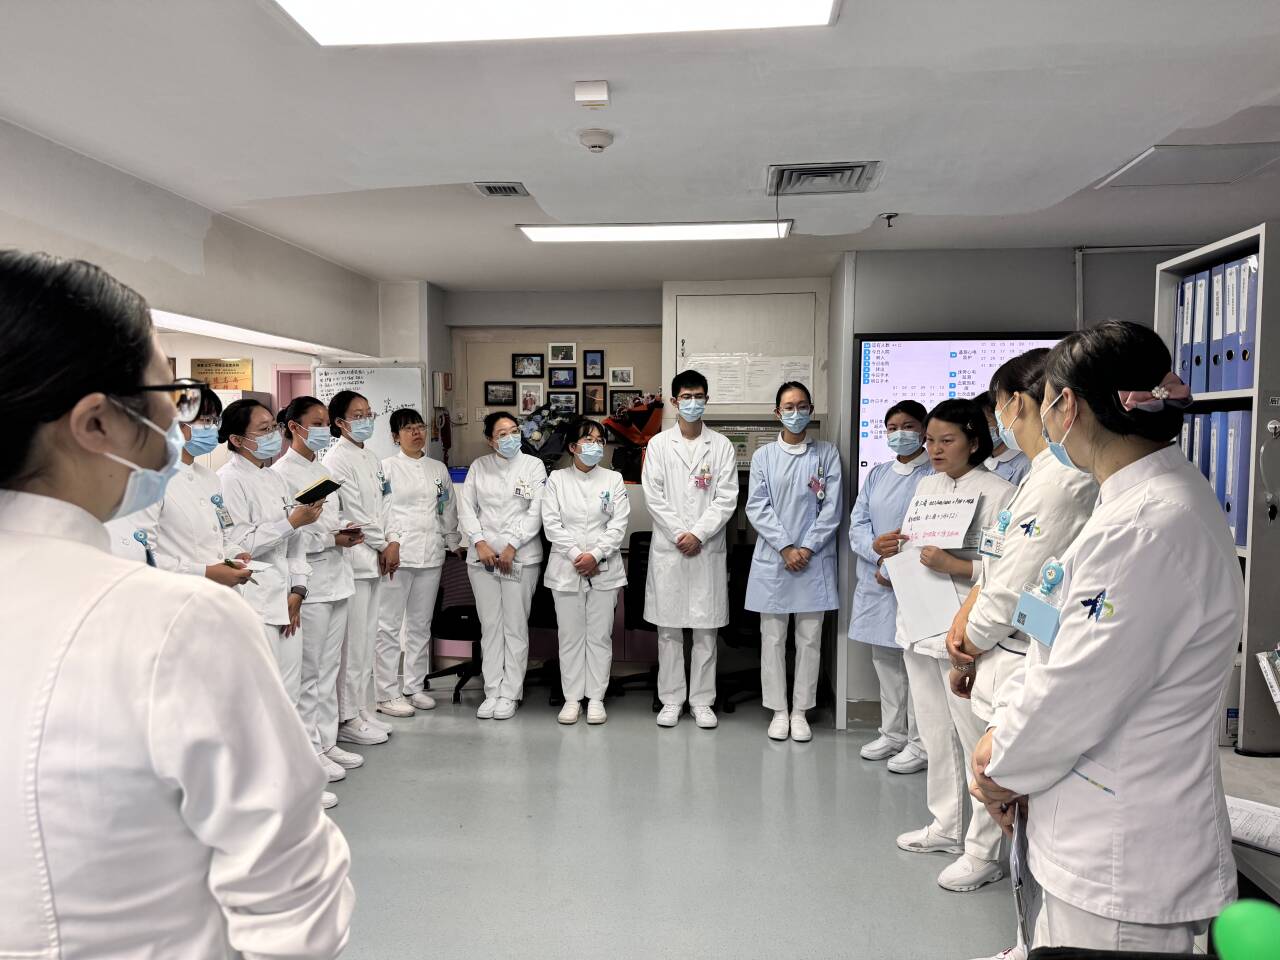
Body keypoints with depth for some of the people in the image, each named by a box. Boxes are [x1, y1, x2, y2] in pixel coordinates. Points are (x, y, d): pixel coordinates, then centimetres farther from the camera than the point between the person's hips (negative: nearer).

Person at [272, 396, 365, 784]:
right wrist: (331, 538, -16)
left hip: (335, 578, 8)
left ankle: (327, 741, 25)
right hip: (308, 582, -8)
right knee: (309, 672, 2)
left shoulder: (322, 470, 15)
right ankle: (309, 749, 14)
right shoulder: (281, 473, -10)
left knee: (330, 668, 14)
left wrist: (347, 533, 2)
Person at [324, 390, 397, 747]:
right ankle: (346, 719, 8)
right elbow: (353, 513, -14)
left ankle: (361, 710, 23)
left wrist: (393, 541, 0)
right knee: (352, 643, -2)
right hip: (352, 559, -8)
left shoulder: (372, 459, 15)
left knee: (367, 640, 13)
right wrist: (383, 546, -7)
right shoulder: (337, 460, -11)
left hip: (375, 559, 8)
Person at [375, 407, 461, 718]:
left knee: (421, 624, 12)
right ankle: (387, 693, 5)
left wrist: (452, 543, 15)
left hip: (431, 555, 5)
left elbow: (449, 509, 18)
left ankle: (414, 686, 22)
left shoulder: (439, 469, 14)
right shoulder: (387, 467, 0)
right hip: (396, 554, -5)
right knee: (389, 625, -2)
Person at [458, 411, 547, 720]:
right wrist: (480, 542, -7)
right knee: (490, 626, 6)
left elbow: (536, 512, -5)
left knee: (516, 627, 1)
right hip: (482, 556, 2)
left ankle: (509, 694, 10)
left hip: (521, 557, -2)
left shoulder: (533, 466, 2)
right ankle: (492, 692, 14)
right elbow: (466, 508, 6)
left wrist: (512, 545, -11)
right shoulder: (478, 467, 10)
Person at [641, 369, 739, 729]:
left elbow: (726, 499, -2)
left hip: (708, 548, 0)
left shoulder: (721, 446, 4)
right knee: (668, 629, 6)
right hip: (668, 548, 0)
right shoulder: (658, 444, 4)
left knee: (706, 629, 5)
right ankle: (671, 700, 17)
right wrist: (679, 534, -9)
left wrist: (698, 534, -12)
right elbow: (653, 495, -2)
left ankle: (702, 701, 15)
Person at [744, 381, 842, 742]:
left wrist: (807, 548, -10)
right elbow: (757, 508, -1)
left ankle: (800, 711, 17)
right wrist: (786, 548, -10)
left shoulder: (827, 454, 4)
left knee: (809, 639, 5)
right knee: (773, 638, 5)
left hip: (814, 561, 0)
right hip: (772, 560, 0)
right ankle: (778, 710, 17)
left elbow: (831, 508, -1)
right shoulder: (763, 456, 5)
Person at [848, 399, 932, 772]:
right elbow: (857, 524, 8)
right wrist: (876, 549, -14)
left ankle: (920, 743, 11)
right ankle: (892, 734, 28)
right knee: (884, 660, 14)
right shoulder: (877, 474, 16)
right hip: (875, 583, 6)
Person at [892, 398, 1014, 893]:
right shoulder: (926, 486, 12)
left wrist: (953, 566, -23)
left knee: (978, 740, -1)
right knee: (935, 735, 18)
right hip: (920, 626, 8)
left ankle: (984, 852, 12)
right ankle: (946, 827, 34)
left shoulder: (998, 493, -11)